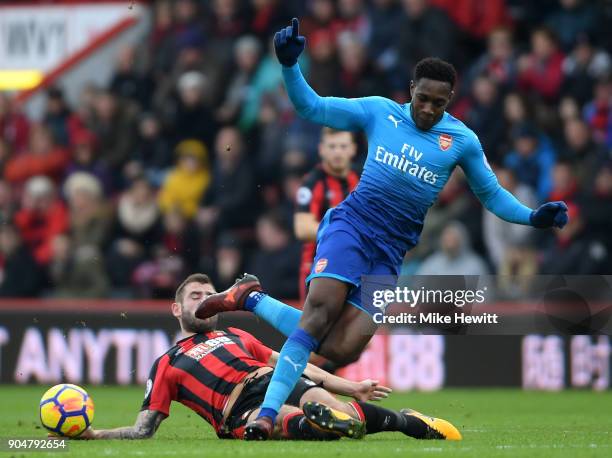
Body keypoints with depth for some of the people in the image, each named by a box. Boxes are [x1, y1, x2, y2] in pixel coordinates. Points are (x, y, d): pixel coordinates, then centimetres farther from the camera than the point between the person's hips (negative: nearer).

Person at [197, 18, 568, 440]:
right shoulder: (380, 112, 5)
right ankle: (267, 414, -26)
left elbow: (491, 194, 17)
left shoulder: (462, 141, 8)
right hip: (352, 224, -2)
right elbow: (312, 108, 4)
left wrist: (533, 217, 1)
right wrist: (290, 65, -11)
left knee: (340, 350, -14)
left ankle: (251, 299, 5)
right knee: (320, 311, -28)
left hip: (390, 254, 2)